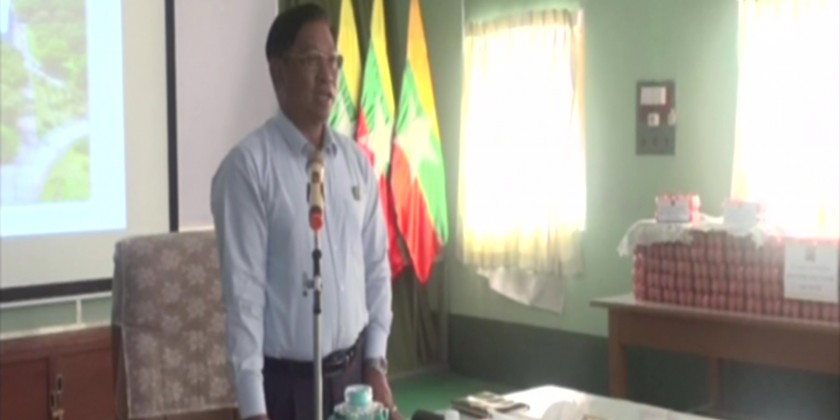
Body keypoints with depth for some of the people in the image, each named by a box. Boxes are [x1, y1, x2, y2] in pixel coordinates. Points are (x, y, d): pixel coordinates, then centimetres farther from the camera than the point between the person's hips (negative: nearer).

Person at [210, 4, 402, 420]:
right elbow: (243, 292, -15)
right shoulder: (247, 166, -13)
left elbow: (376, 266, 10)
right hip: (287, 381, -5)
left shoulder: (356, 161, 6)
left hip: (353, 369, 5)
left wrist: (376, 363, 4)